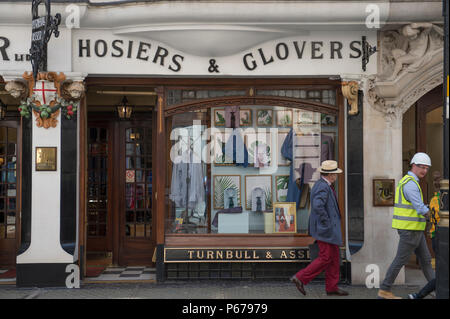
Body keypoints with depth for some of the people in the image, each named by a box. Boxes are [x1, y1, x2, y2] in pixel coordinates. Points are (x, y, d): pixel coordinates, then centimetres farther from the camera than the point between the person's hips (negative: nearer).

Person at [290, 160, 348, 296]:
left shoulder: (321, 184, 13)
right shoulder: (323, 187, -20)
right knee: (325, 258, -5)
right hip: (326, 229, -10)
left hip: (330, 229, 10)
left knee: (334, 257, 12)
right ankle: (300, 278, 1)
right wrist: (326, 222, -24)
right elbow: (317, 206, -35)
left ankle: (332, 287, 18)